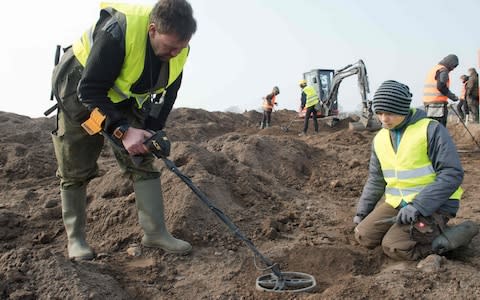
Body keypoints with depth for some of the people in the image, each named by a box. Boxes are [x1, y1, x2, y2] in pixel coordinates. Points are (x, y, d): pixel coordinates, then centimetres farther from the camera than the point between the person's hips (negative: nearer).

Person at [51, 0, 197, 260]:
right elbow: (90, 91, -32)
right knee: (76, 172, 2)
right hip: (79, 93, -5)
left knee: (144, 162, -4)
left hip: (125, 100, 5)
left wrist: (153, 132, -15)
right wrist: (123, 130, -38)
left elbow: (166, 95, -4)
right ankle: (75, 238, 18)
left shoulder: (177, 49, -17)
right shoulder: (117, 31, -37)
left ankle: (155, 232, 2)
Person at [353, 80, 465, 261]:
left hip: (432, 205, -6)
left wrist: (417, 206, -25)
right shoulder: (380, 139, 7)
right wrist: (362, 211, 8)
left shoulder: (431, 130, -12)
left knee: (394, 247, -22)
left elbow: (452, 173, -19)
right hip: (397, 203, 7)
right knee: (364, 236, -9)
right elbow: (375, 180, 17)